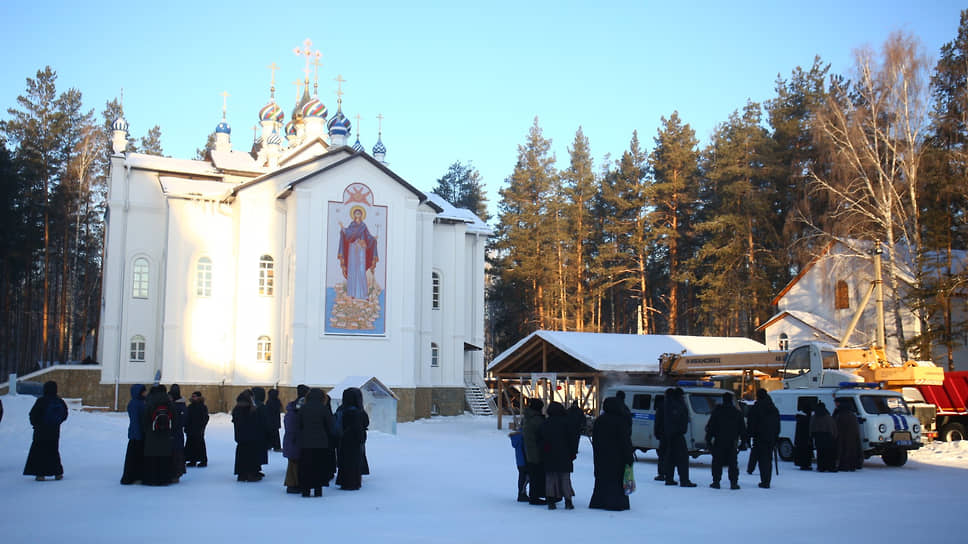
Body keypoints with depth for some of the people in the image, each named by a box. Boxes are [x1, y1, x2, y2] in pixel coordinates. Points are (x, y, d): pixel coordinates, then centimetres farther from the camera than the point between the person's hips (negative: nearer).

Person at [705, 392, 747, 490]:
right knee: (733, 463, 5)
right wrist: (743, 441, 15)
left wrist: (708, 439, 4)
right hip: (732, 442, 2)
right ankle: (734, 483, 0)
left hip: (719, 441, -2)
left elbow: (710, 427, 0)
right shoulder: (737, 413, 6)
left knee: (717, 462, 4)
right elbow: (742, 429, 10)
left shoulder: (717, 411, 0)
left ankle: (716, 482, 2)